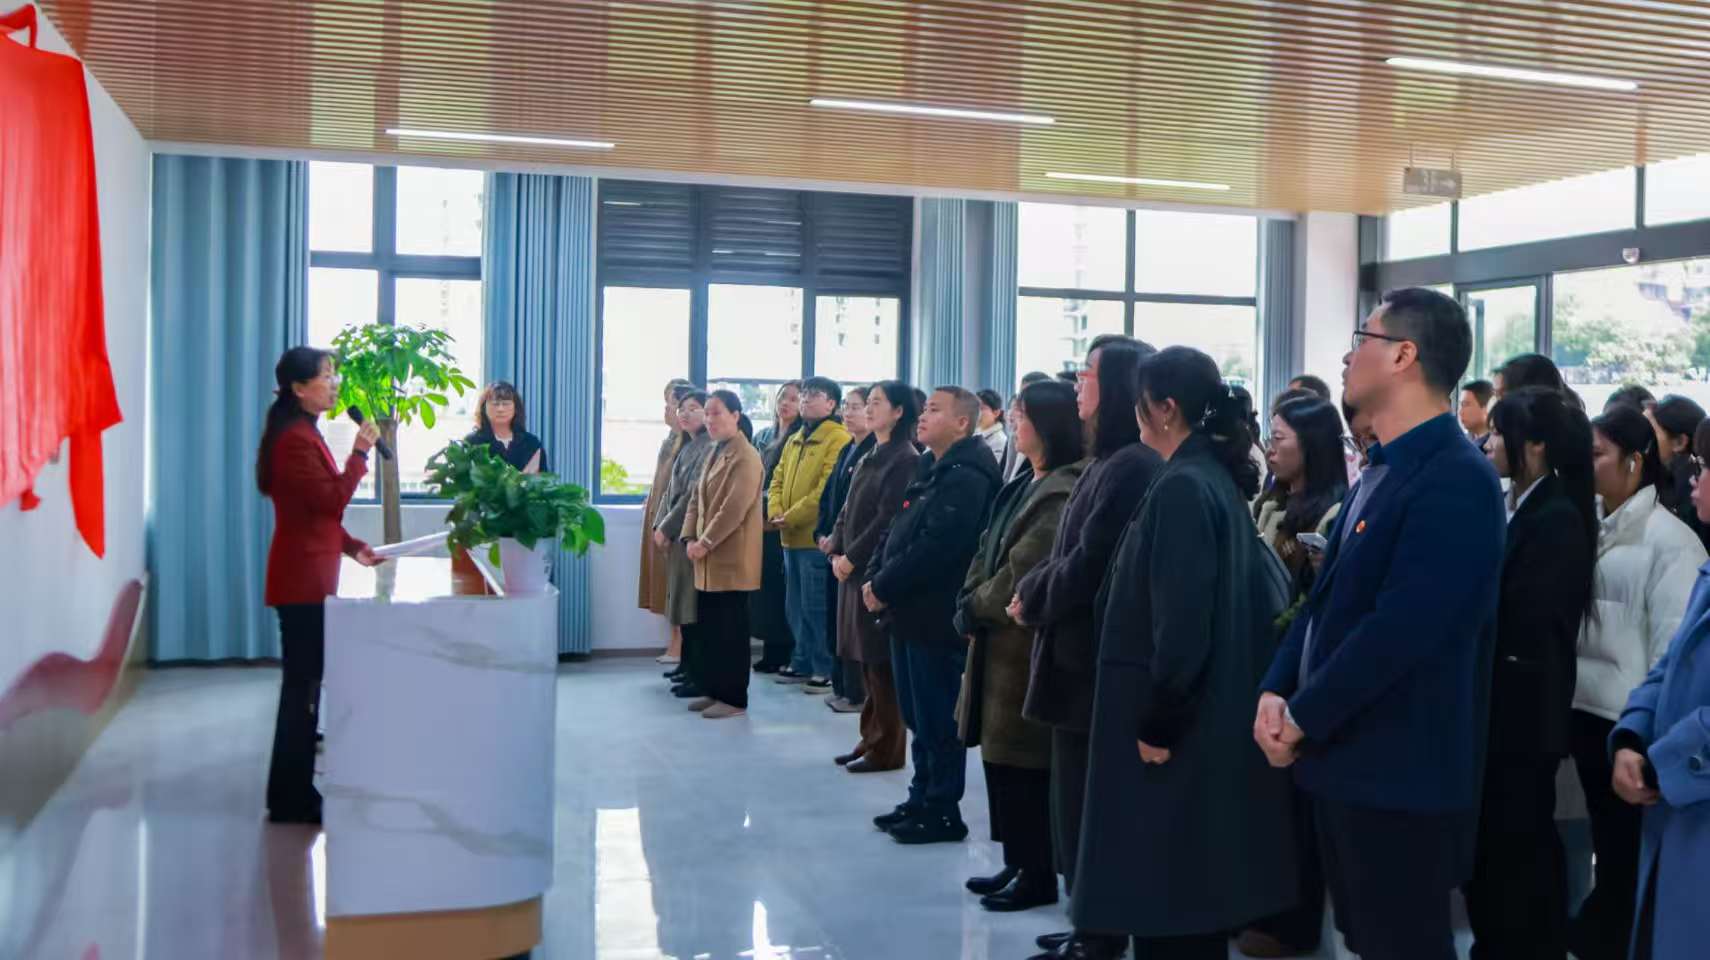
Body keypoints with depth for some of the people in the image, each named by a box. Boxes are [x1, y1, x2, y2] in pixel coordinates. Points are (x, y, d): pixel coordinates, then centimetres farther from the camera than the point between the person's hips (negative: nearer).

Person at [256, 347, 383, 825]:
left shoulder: (304, 434, 17)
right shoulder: (296, 439, -16)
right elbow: (332, 500, -21)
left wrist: (353, 547, 12)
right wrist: (360, 452, -16)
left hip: (310, 574, 11)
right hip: (303, 577, -11)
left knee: (303, 684, 14)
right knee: (302, 686, -4)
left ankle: (293, 793, 22)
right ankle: (291, 800, 3)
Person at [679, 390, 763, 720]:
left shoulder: (745, 457, -13)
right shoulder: (715, 453, 16)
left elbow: (734, 508, -21)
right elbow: (697, 499, 15)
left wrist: (705, 543, -18)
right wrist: (689, 538, 1)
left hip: (731, 559, -9)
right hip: (709, 559, 9)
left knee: (730, 629, -2)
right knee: (707, 627, 12)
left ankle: (734, 698, 5)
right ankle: (714, 691, 22)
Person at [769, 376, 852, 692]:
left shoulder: (838, 439, -12)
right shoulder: (794, 440, 17)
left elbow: (827, 490, -19)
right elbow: (778, 480, 16)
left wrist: (791, 518, -17)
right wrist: (775, 512, -3)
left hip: (816, 537, -9)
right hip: (791, 538, 9)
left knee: (816, 606, -4)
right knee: (796, 606, 14)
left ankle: (827, 669, 5)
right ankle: (803, 663, 25)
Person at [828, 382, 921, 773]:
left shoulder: (905, 460, -11)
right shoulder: (870, 458, 16)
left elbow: (888, 521, -17)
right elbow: (848, 511, 16)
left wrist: (852, 558, -14)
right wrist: (837, 552, 2)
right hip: (855, 569, 8)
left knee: (882, 661, -3)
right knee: (865, 658, 12)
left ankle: (887, 749, 6)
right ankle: (872, 738, 21)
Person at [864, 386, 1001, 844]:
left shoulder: (966, 476, -16)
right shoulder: (932, 471, 16)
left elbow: (934, 548, -24)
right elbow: (897, 533, 17)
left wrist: (884, 588, -17)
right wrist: (875, 579, 2)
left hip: (935, 617, -10)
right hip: (911, 612, 10)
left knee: (938, 720, 0)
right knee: (918, 717, 17)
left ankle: (944, 812, 9)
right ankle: (921, 800, 27)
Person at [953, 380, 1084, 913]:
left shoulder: (1064, 490, -17)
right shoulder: (1025, 484, 15)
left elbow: (1025, 572, -21)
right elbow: (988, 550, 15)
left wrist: (976, 609, -8)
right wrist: (968, 603, -1)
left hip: (1026, 644, -10)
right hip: (997, 642, 10)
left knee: (1024, 760, 0)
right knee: (1000, 754, 15)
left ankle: (1039, 876, 12)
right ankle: (1017, 863, 27)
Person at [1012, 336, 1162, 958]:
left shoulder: (1131, 467, -18)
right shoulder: (1111, 461, 14)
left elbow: (1089, 565, -21)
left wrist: (1031, 599, -6)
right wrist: (1035, 592, 0)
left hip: (1094, 660, -10)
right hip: (1086, 653, 10)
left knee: (1086, 808, 0)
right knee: (1084, 804, 16)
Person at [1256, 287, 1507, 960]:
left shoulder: (1456, 481, -19)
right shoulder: (1381, 470, 12)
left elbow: (1400, 629, -25)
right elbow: (1326, 596, 12)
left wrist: (1302, 720, -17)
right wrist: (1277, 691, -2)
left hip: (1398, 772, -9)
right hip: (1346, 757, 9)